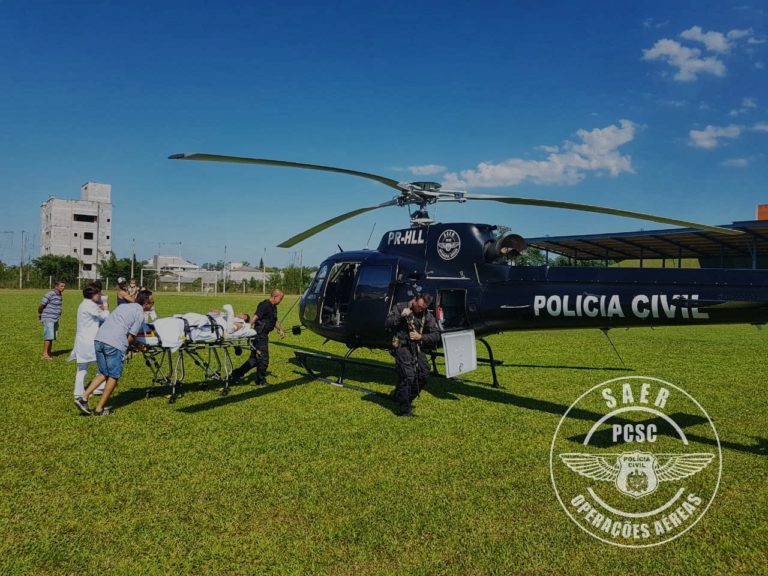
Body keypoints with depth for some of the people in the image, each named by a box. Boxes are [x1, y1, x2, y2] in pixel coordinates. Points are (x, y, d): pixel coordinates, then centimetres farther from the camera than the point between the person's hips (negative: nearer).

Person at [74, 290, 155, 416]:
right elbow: (130, 338, -2)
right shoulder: (140, 314, 2)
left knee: (103, 374, 20)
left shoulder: (123, 306, 25)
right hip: (115, 344, -7)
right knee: (114, 377, 8)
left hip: (99, 338, 7)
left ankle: (83, 398, 8)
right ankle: (99, 409, 11)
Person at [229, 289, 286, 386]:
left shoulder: (273, 307, 15)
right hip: (259, 336, -10)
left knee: (254, 359, 13)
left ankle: (236, 374, 18)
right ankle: (261, 381, 16)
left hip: (264, 336, 10)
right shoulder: (265, 306, -16)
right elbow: (255, 318, -26)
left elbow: (275, 321, 31)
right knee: (263, 359, 1)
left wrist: (280, 329, 21)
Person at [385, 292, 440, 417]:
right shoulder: (400, 308, 0)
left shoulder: (428, 316, 7)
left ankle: (407, 399, 25)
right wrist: (401, 316, -18)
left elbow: (436, 335, 3)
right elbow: (387, 323, -5)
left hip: (417, 347, 5)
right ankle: (404, 409, -9)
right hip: (402, 346, -5)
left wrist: (421, 337, -13)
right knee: (408, 376, -16)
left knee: (423, 375, 3)